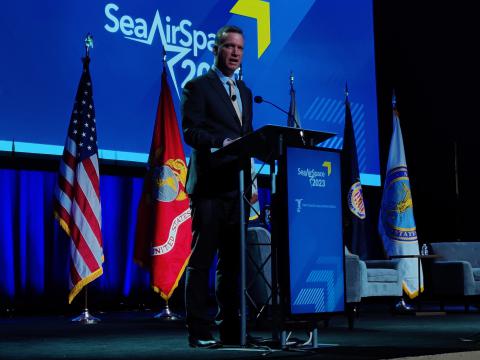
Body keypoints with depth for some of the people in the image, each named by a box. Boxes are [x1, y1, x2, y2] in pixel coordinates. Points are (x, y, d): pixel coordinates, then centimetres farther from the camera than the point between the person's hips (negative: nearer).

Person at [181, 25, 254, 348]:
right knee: (201, 260, -3)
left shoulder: (245, 92, 21)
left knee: (232, 261, 9)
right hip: (209, 186, -6)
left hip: (237, 188, 7)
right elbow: (190, 131, -11)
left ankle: (230, 329, 15)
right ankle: (199, 332, 1)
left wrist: (250, 181, 7)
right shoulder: (197, 87, 0)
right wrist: (222, 143, -25)